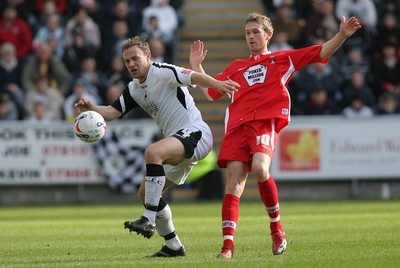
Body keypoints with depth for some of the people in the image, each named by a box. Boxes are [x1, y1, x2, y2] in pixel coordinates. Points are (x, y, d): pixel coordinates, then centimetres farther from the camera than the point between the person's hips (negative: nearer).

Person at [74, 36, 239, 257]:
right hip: (178, 142, 10)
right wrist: (91, 108, -10)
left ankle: (149, 220, -36)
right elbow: (112, 112, 10)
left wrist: (216, 84, -44)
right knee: (145, 193, 10)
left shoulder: (163, 73, -10)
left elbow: (195, 77, -24)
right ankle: (173, 246, 17)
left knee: (152, 152, -35)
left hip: (195, 133, -10)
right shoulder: (134, 89, 15)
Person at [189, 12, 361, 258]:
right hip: (237, 125, 4)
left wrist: (343, 35, 1)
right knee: (234, 182, -9)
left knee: (260, 169, -29)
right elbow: (210, 92, 32)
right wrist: (196, 66, 28)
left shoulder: (283, 59, 19)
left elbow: (321, 52, 14)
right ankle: (228, 245, -14)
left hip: (265, 123, -4)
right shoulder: (236, 67, 29)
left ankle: (276, 227, -9)